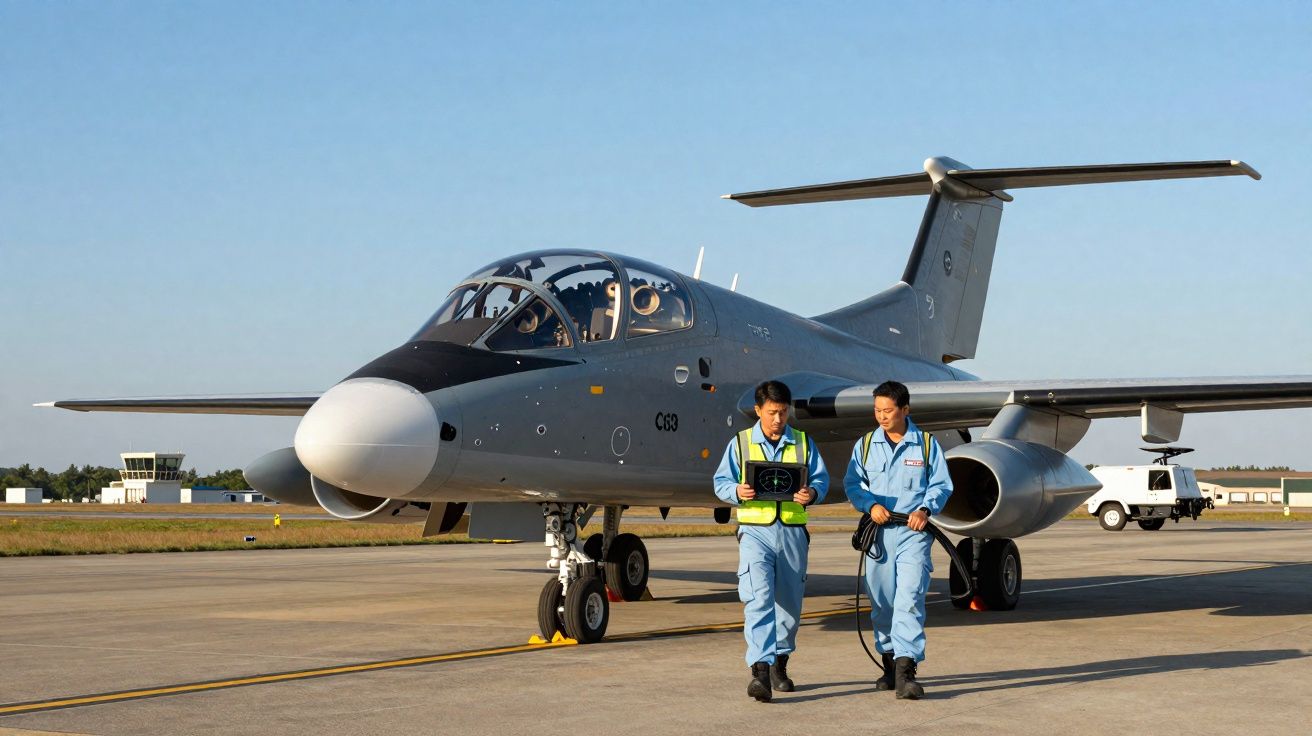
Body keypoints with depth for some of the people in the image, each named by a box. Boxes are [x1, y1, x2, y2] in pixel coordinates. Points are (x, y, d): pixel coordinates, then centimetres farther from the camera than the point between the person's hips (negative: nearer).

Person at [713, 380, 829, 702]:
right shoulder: (740, 443, 7)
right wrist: (737, 491, -16)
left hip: (793, 531, 3)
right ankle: (760, 670, -24)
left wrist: (812, 493, -14)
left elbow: (821, 478, 9)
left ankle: (780, 663, 30)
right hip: (755, 530, -3)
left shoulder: (803, 443, 12)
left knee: (790, 601, 11)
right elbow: (721, 481, 6)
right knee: (758, 598, -16)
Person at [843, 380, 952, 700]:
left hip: (913, 532, -3)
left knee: (910, 599, -14)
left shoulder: (927, 444, 6)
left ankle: (906, 670, -20)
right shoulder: (865, 445, 11)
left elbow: (941, 484, 6)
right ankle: (890, 665, 22)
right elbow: (852, 483, 6)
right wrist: (871, 505, -12)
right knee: (881, 601, 7)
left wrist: (925, 509, -12)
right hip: (878, 532, 3)